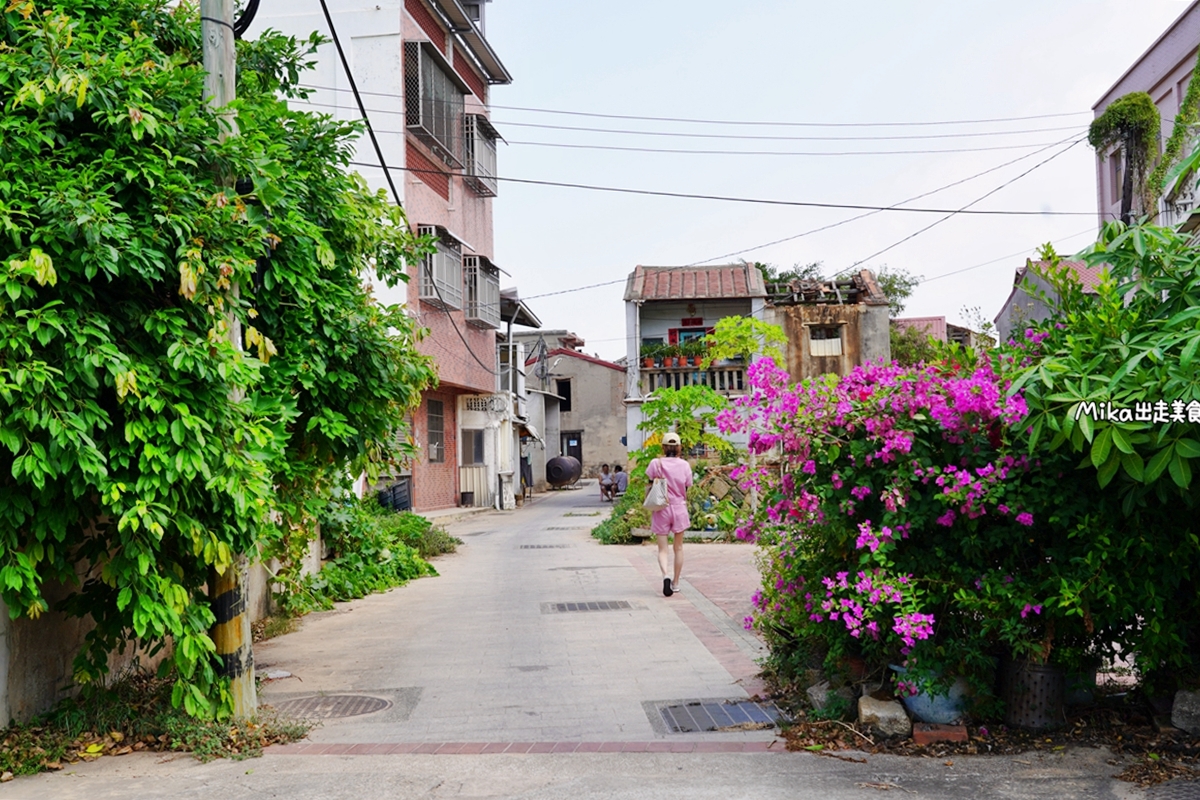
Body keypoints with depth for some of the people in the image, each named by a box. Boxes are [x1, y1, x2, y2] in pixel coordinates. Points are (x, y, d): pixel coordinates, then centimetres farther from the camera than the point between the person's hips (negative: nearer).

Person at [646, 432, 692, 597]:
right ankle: (676, 582, 22)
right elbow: (687, 489, 0)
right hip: (679, 508, 1)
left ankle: (665, 575, -24)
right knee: (678, 547, 16)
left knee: (662, 548, 2)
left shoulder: (656, 463, -8)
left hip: (661, 510, -1)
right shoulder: (684, 465, -4)